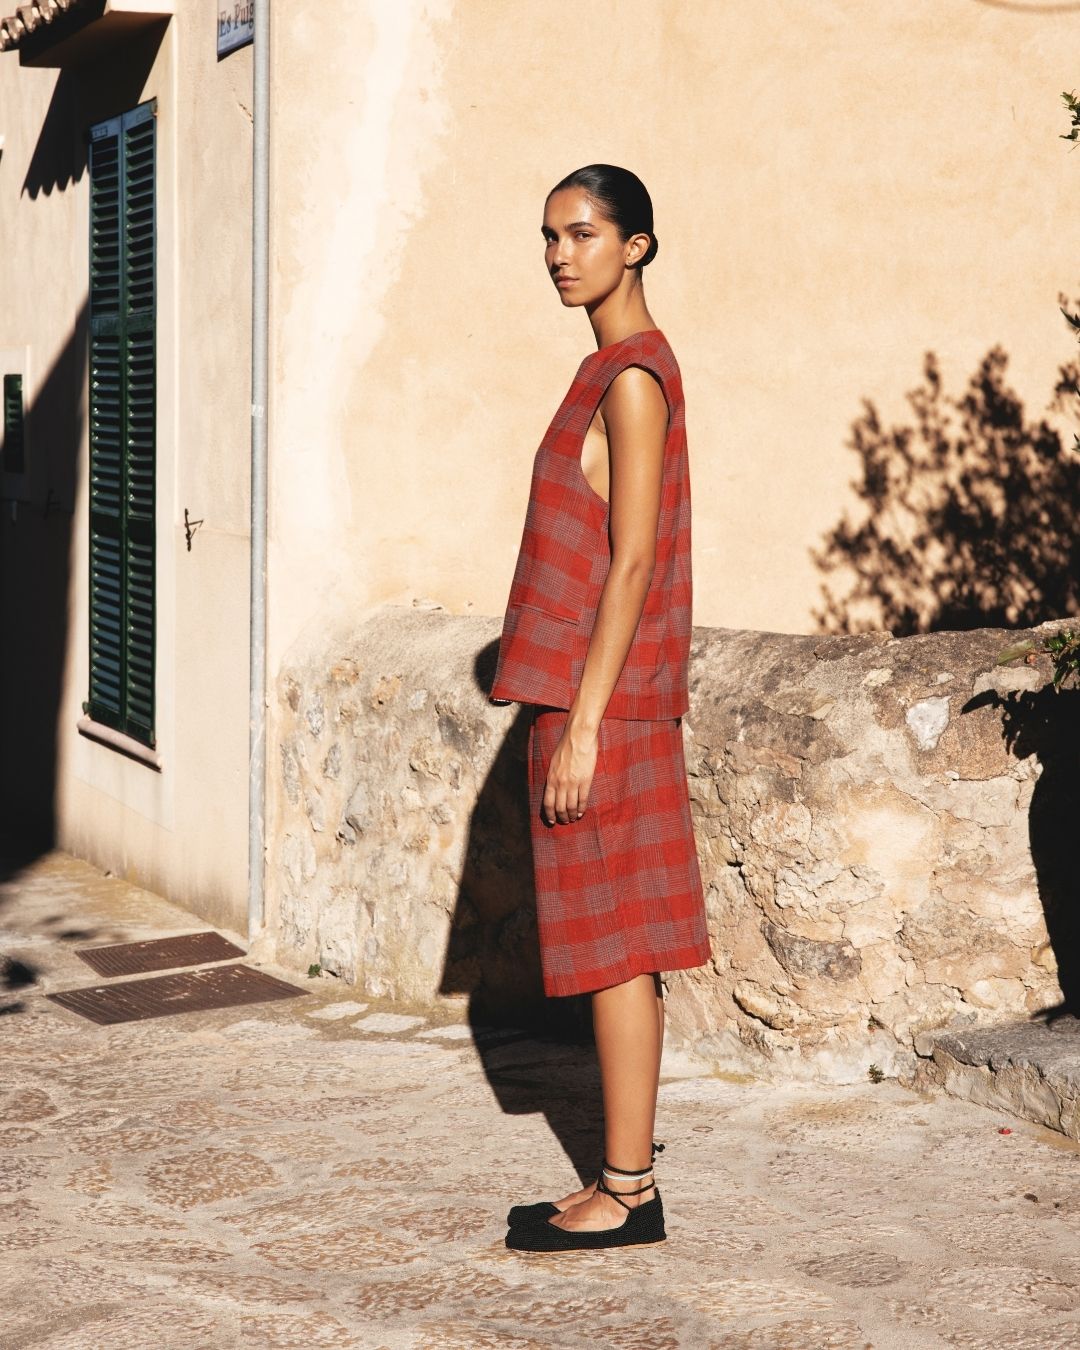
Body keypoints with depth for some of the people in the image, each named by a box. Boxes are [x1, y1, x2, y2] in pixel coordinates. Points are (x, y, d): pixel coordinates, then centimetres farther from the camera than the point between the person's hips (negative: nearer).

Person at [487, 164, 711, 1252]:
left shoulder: (633, 379, -13)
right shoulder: (615, 370, 16)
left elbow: (632, 563, -18)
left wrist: (583, 721, -19)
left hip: (602, 698, -10)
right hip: (597, 696, 10)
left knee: (614, 945, -4)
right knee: (615, 948, 11)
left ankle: (625, 1195, 3)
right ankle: (626, 1176, 18)